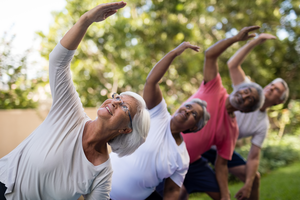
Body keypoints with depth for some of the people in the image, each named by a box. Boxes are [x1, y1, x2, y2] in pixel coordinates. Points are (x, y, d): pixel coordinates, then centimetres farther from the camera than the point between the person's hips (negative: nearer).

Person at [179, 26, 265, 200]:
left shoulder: (232, 130, 1)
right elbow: (210, 55, -16)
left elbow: (221, 165, 3)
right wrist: (236, 38, -22)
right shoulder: (215, 89, -7)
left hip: (193, 162, 5)